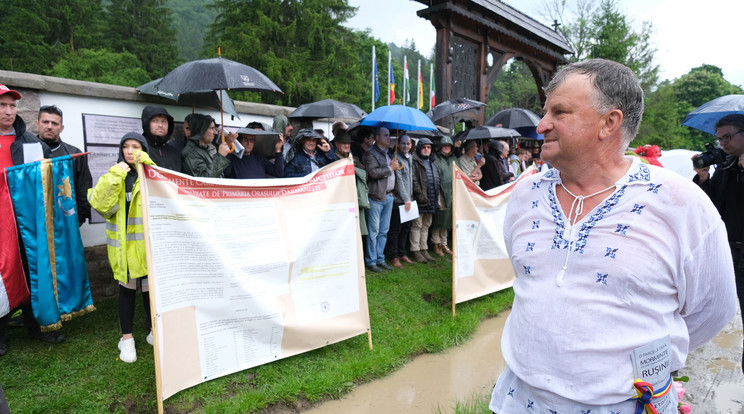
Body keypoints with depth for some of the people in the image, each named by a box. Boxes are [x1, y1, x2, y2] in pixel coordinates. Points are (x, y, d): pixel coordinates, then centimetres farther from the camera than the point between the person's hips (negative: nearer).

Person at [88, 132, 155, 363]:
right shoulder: (115, 175, 6)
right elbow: (100, 204, -8)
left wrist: (146, 165, -18)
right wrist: (115, 176, -15)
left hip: (147, 242, -1)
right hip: (123, 242, 1)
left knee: (150, 287, 7)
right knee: (127, 288, 8)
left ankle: (154, 330, 27)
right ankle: (126, 337, 21)